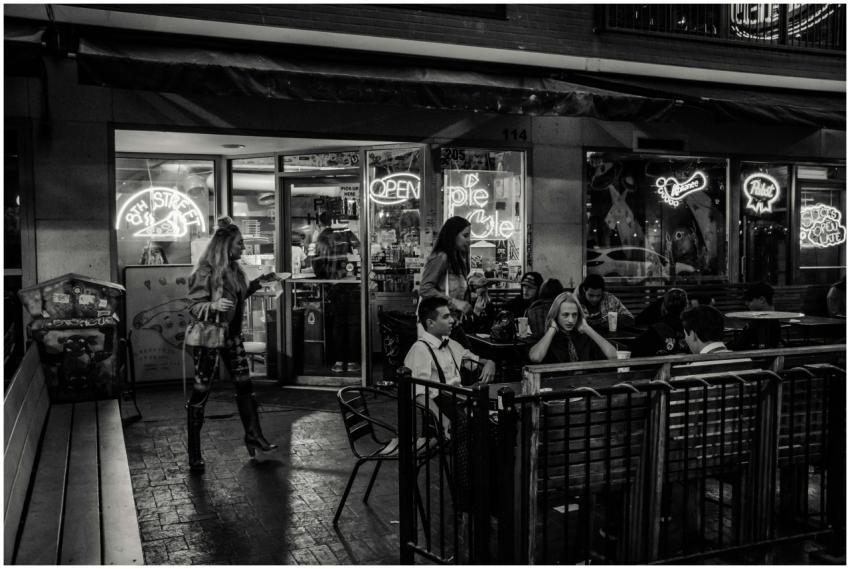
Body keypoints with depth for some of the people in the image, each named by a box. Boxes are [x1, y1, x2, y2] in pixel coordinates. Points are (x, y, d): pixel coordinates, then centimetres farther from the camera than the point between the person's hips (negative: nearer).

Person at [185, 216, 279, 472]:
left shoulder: (234, 269, 6)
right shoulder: (206, 272, -17)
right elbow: (194, 305, -16)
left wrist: (258, 282, 13)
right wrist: (214, 306, -35)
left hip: (232, 336, 8)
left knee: (244, 385, 10)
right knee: (200, 392, 0)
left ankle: (253, 435, 23)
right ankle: (194, 453, 9)